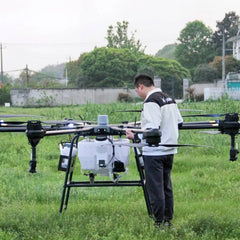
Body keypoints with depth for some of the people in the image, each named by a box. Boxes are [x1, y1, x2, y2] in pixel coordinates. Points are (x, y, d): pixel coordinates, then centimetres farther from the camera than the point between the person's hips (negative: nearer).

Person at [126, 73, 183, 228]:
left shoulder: (151, 102, -16)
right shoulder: (169, 99, 12)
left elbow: (152, 129, -25)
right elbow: (179, 122, 17)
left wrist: (135, 136, -18)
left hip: (155, 152, -9)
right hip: (170, 150, 9)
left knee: (155, 187, -2)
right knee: (166, 186, 16)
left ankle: (160, 222, 2)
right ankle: (168, 220, 22)